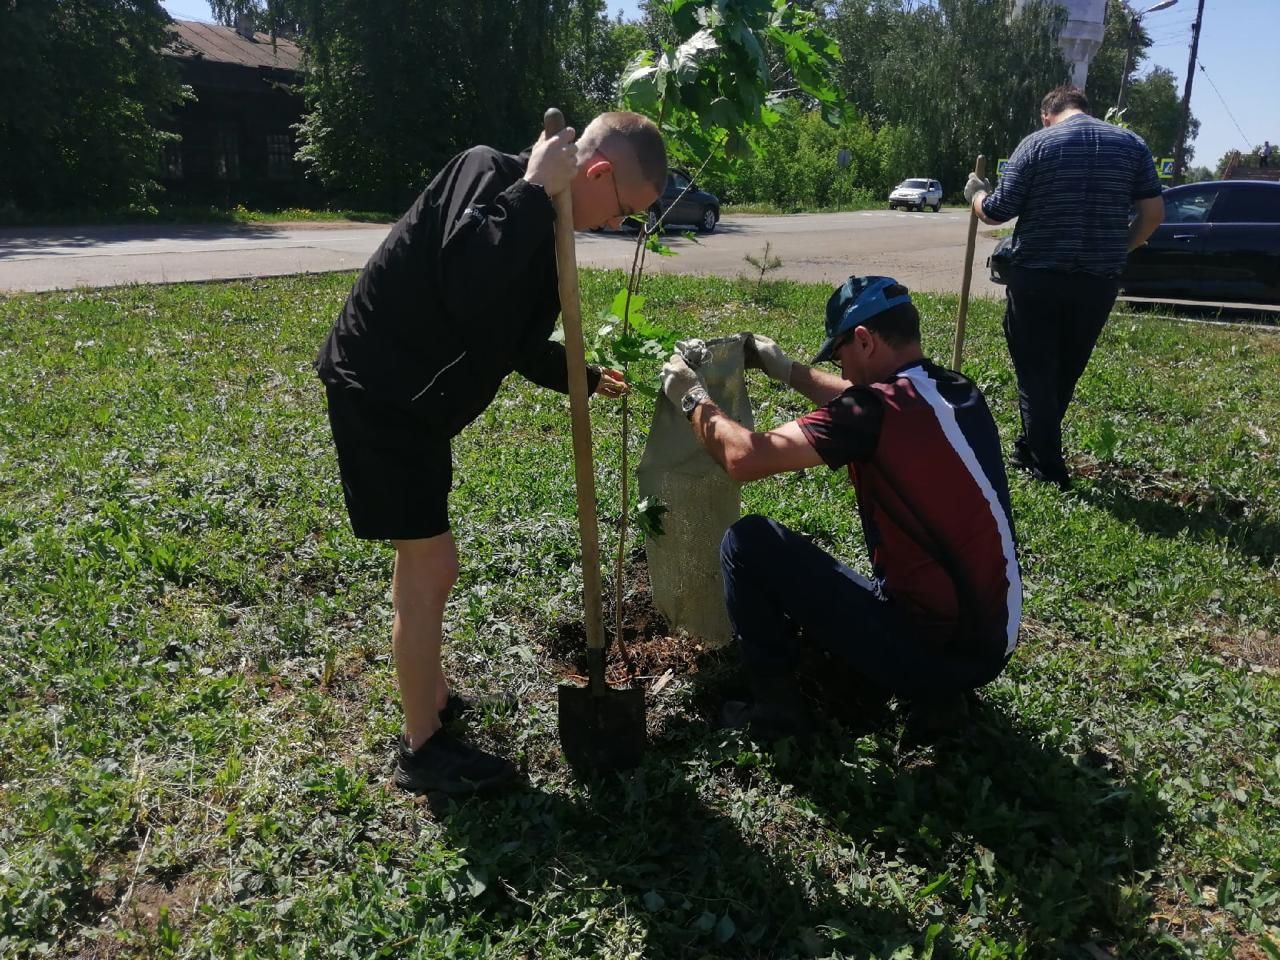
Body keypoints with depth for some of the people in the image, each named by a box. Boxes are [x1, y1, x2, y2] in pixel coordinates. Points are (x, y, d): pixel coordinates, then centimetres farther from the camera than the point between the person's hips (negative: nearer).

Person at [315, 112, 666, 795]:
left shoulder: (541, 230, 9)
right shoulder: (487, 172, -17)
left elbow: (520, 345, 19)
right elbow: (469, 292, -36)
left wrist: (588, 378, 22)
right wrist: (534, 190, -27)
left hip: (415, 397, 10)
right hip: (377, 388, -10)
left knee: (422, 557, 20)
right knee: (431, 565, -5)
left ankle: (431, 696, 39)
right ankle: (421, 749, 10)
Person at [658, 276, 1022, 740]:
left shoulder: (878, 408, -20)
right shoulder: (960, 393, 4)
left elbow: (745, 457, -19)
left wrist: (693, 397, -2)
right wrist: (787, 369, 29)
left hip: (933, 649, -8)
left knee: (748, 541, -3)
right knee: (823, 586, 32)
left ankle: (777, 706, 8)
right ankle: (934, 690, 18)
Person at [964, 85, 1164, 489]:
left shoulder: (1037, 144, -3)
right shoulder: (1131, 145, 7)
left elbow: (995, 212, -5)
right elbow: (1153, 213, 2)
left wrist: (976, 193, 15)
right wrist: (1116, 251, 16)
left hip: (1036, 277, -3)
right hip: (1098, 281, 4)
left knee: (1035, 373, 6)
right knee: (1065, 372, 18)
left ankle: (1048, 468, 7)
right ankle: (1031, 448, 31)